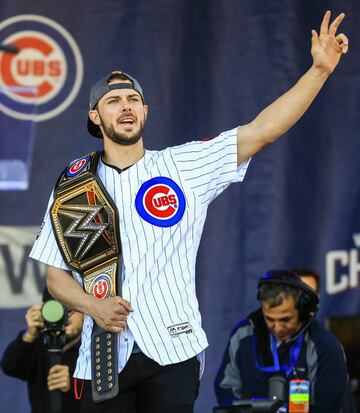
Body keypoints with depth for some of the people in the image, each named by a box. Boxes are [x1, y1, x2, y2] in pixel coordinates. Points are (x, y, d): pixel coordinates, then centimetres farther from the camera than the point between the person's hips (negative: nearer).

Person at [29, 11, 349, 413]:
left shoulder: (186, 166, 4)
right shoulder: (72, 186, 8)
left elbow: (261, 131, -4)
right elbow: (55, 274, 10)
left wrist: (319, 70, -13)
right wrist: (92, 305, -10)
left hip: (173, 349, -1)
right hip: (104, 354, 1)